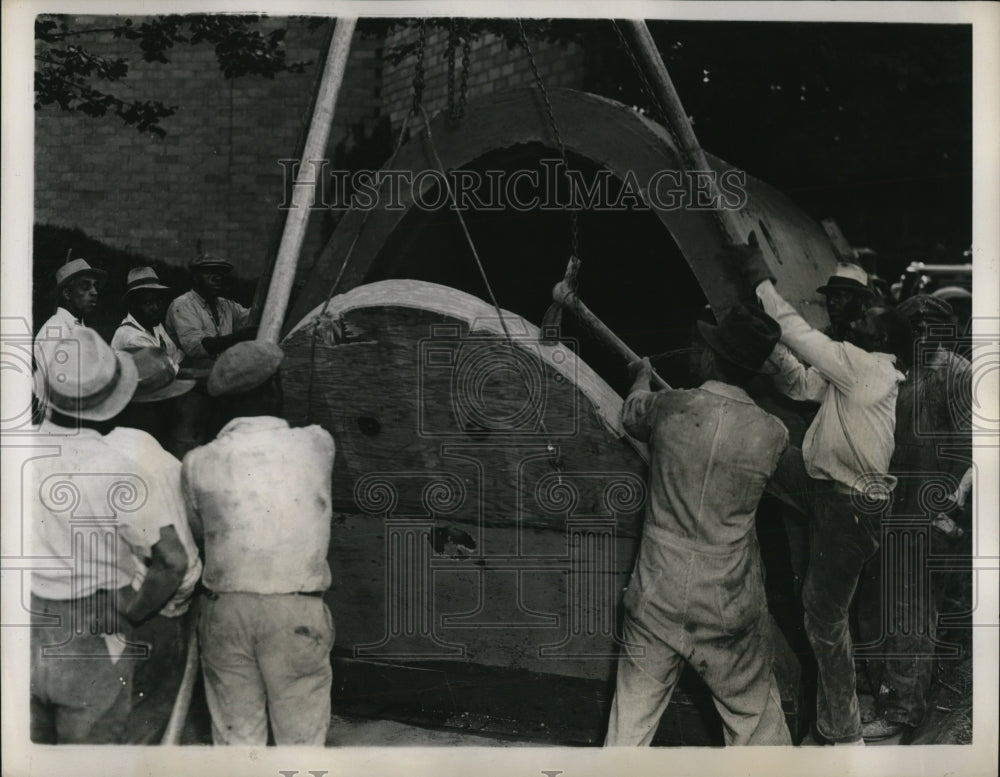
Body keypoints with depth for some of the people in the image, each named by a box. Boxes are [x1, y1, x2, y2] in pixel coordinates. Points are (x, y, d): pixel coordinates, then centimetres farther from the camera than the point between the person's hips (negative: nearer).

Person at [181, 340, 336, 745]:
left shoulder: (198, 463, -3)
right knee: (301, 736, 11)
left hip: (224, 609, 2)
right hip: (298, 610, -1)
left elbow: (198, 530, 10)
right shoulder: (316, 444, -5)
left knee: (235, 736, 14)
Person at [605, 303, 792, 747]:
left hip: (654, 605, 1)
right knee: (755, 724, 16)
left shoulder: (668, 410, -9)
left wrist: (642, 377, 38)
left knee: (630, 726, 12)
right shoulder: (772, 436, -9)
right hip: (729, 617, 0)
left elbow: (631, 416, 16)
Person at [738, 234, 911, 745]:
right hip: (823, 486, 9)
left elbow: (801, 336, -19)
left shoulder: (872, 367, -16)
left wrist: (762, 280, -12)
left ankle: (843, 734, 12)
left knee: (825, 616, -1)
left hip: (851, 507, -9)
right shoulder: (851, 373, 12)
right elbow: (798, 385, 16)